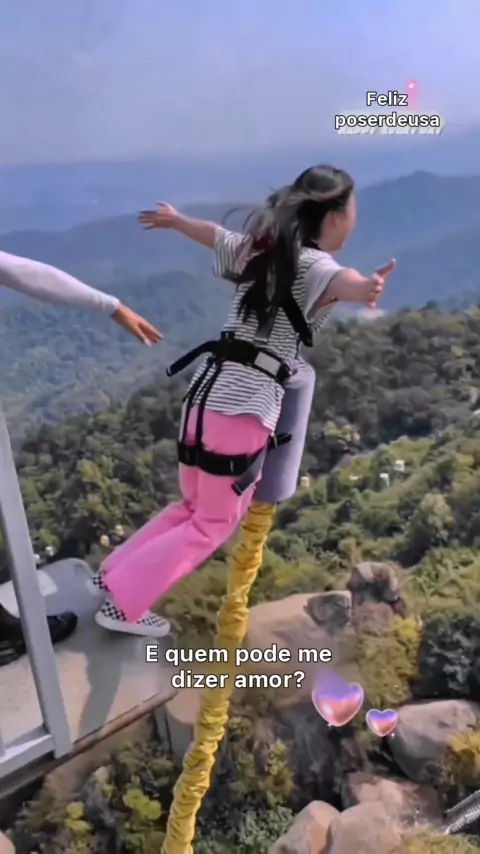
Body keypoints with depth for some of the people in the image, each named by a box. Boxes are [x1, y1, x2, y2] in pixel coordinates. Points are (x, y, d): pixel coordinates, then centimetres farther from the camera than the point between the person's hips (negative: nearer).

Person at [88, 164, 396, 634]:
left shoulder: (258, 248, 13)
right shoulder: (312, 264, -10)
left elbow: (213, 233, 32)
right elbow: (340, 280, -34)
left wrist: (173, 218, 51)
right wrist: (365, 288, -57)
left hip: (206, 394, 8)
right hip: (246, 409, -8)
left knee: (192, 507, 25)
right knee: (212, 525, 9)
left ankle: (114, 574, 32)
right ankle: (122, 602, 12)